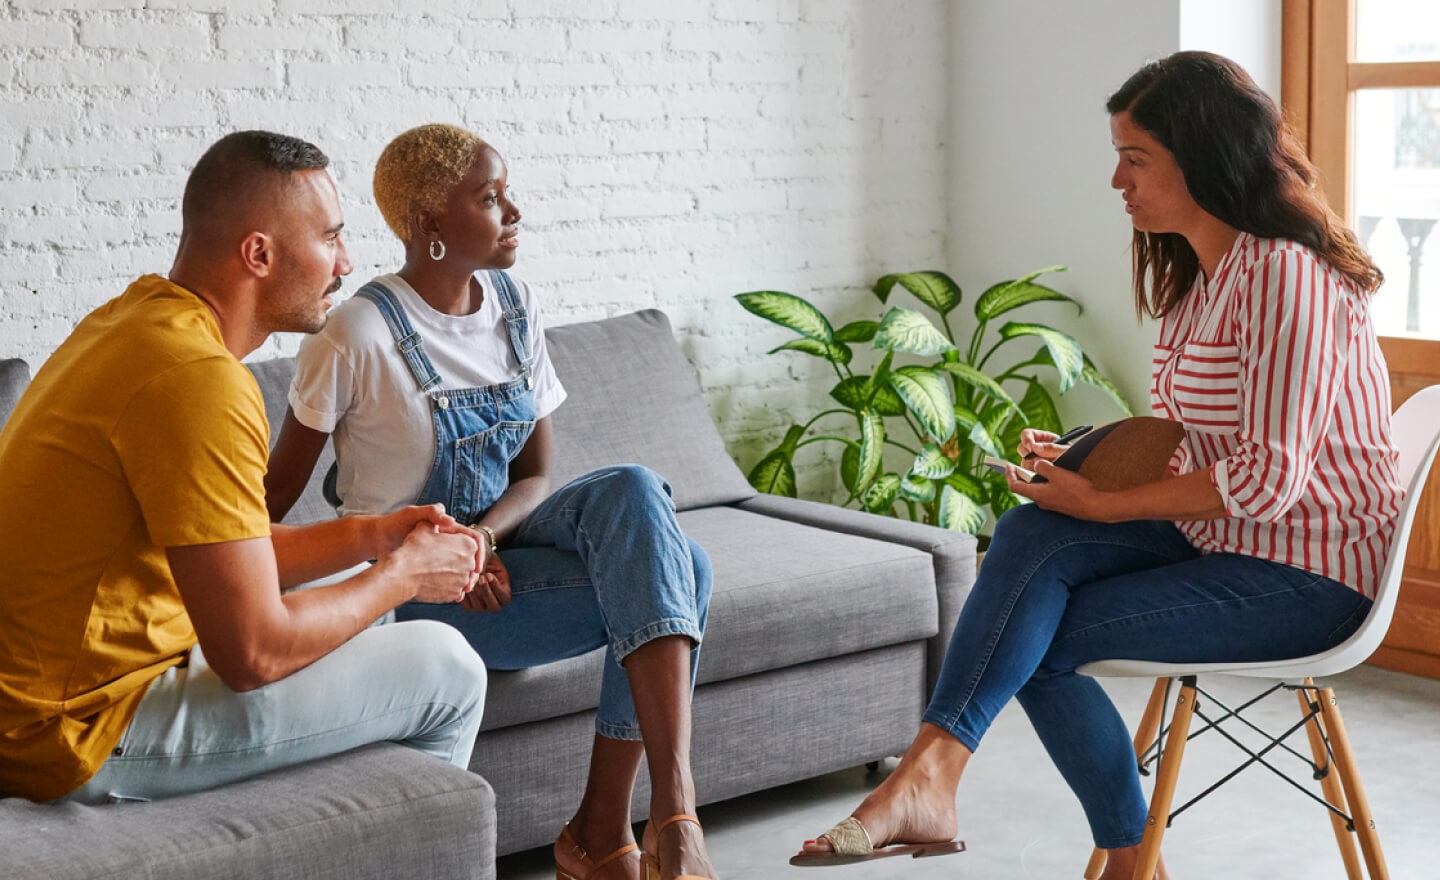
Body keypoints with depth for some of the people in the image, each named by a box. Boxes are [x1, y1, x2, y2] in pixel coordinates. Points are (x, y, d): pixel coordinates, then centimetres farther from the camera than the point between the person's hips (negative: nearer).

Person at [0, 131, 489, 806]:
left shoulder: (136, 317, 7)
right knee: (448, 670, -6)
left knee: (349, 603, 27)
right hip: (83, 737, -10)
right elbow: (253, 654, -25)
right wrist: (401, 576, -9)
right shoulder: (200, 378, -25)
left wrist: (367, 536, 5)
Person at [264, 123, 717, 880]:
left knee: (632, 492, -27)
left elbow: (535, 474, 5)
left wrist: (485, 534, -16)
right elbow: (279, 489, -8)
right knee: (668, 579, -23)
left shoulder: (514, 306, 3)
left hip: (500, 539, 6)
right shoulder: (360, 336, -15)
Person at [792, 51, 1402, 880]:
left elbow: (1265, 477, -24)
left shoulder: (1284, 277, -20)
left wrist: (1105, 505, -18)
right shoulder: (1196, 274, 12)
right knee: (1032, 534, -17)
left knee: (1040, 638, -19)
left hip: (1306, 576, -8)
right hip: (1220, 537, 8)